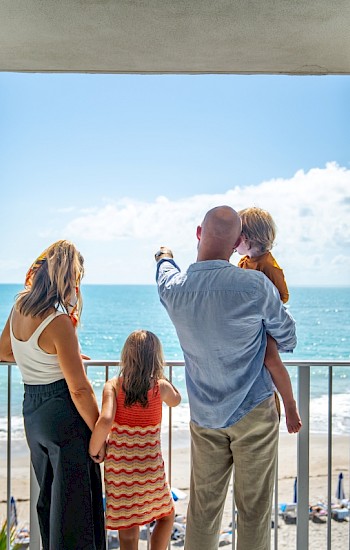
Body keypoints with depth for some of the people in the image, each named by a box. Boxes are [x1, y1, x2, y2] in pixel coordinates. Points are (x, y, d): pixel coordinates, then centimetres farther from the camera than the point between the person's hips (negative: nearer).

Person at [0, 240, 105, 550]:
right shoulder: (58, 323, -22)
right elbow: (79, 390, -19)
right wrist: (99, 433, -8)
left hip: (31, 410, 8)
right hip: (63, 413, -8)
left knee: (48, 498, 22)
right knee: (74, 503, 4)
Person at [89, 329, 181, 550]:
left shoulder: (113, 385, -8)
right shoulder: (161, 387, -5)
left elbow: (105, 420, -22)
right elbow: (176, 399, 18)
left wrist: (94, 451, -8)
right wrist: (156, 372, 14)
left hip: (118, 464, 1)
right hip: (149, 466, -1)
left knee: (127, 527, 12)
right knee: (167, 515, 25)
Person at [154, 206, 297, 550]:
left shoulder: (172, 288, -7)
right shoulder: (256, 285, -18)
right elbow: (287, 340, -3)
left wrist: (164, 257, 43)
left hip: (204, 417, 4)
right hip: (253, 413, -3)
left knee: (202, 506, 14)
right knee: (253, 508, 8)